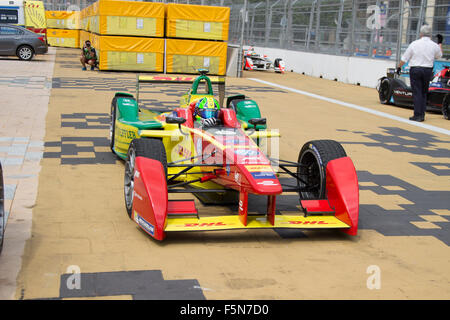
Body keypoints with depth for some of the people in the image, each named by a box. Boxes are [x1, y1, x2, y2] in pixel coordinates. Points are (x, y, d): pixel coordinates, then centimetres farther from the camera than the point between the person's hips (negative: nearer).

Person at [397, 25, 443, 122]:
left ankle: (417, 115, -4)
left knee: (417, 93, -1)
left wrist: (399, 67, 14)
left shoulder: (414, 44, -4)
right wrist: (440, 43, 34)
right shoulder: (434, 45, 2)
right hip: (427, 71, 2)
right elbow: (439, 56, 24)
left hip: (415, 70, -2)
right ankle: (422, 115, 11)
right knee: (424, 93, 11)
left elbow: (404, 58, -1)